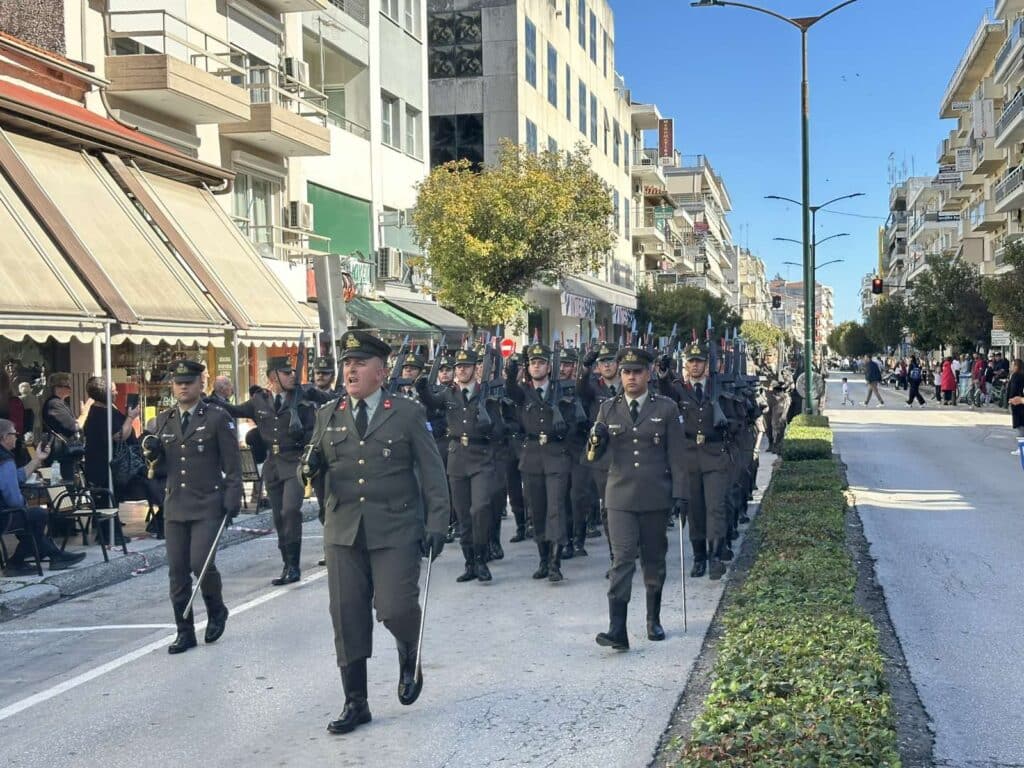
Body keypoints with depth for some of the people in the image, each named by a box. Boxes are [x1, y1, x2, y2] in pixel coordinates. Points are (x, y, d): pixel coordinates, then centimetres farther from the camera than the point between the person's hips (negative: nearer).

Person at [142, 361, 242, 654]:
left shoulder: (218, 418, -2)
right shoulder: (163, 420, 12)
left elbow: (232, 463, -2)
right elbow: (158, 463, 18)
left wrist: (233, 499, -9)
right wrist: (151, 451, -5)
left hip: (208, 506, -5)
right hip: (175, 506, 5)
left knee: (201, 564, -13)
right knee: (177, 571, 5)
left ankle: (216, 610, 16)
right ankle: (185, 632, 15)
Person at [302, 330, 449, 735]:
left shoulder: (408, 413, 2)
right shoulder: (328, 416, 11)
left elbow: (432, 473, 3)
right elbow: (311, 469, 16)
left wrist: (437, 525, -4)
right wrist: (311, 465, -9)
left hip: (395, 530, -3)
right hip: (343, 531, 3)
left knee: (394, 608, -12)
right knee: (347, 617, 3)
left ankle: (409, 658, 23)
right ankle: (355, 703, 15)